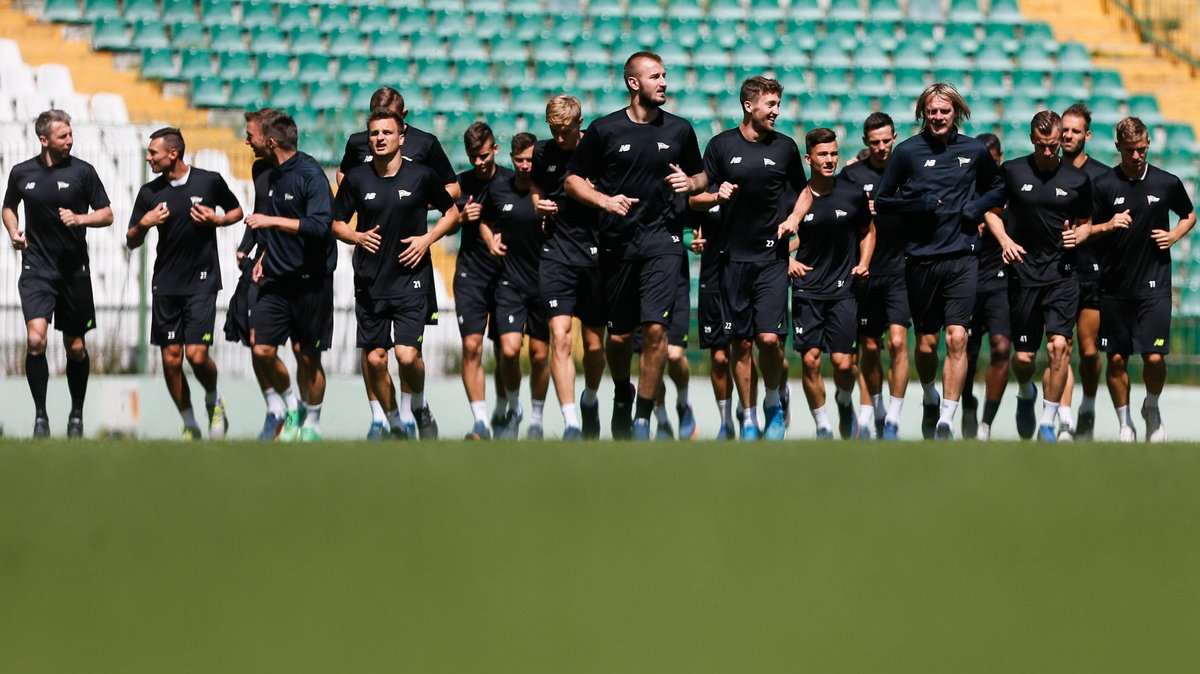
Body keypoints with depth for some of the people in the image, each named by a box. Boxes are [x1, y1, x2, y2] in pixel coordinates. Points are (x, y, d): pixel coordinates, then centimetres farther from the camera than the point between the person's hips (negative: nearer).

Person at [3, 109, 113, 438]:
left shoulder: (82, 171, -1)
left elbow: (106, 215, 3)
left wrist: (79, 219, -15)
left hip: (74, 270, 0)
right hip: (36, 269, 0)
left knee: (76, 347, 7)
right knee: (35, 339, -18)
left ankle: (76, 415, 26)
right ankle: (40, 415, -8)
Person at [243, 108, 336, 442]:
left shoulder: (310, 174, -15)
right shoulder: (271, 174, 9)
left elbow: (320, 226, -27)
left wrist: (271, 221, -26)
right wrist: (265, 255, 13)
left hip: (310, 281, -6)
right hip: (276, 278, 6)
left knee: (307, 355, 3)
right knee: (262, 351, -5)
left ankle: (312, 423, 20)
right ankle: (291, 407, 17)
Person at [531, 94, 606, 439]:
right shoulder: (542, 153, 5)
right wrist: (538, 205, 1)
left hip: (595, 252, -1)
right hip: (555, 252, 1)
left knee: (594, 342, 7)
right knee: (559, 335, -13)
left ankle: (590, 399, 37)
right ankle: (570, 422, -15)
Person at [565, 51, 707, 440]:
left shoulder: (679, 130, 8)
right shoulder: (605, 130, 2)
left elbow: (701, 176, 20)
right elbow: (573, 180, 7)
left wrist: (690, 183, -3)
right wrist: (605, 200, -10)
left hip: (663, 238, 0)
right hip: (618, 242, 0)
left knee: (655, 328, -14)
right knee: (618, 335, 6)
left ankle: (643, 418, -6)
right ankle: (622, 394, 36)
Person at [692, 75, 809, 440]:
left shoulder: (785, 146, 7)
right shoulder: (721, 145, 3)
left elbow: (803, 190, 20)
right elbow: (696, 198, 7)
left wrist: (794, 217, 2)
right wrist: (717, 196, -13)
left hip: (772, 256, 0)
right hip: (733, 256, 0)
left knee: (769, 338, -12)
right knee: (740, 343, 2)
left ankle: (774, 402, 13)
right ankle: (748, 418, 12)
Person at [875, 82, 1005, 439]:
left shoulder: (974, 151, 6)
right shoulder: (907, 152, 1)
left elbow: (996, 189, 22)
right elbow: (882, 201, 3)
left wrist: (976, 208, 2)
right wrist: (920, 204, -12)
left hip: (962, 258, 0)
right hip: (921, 259, 0)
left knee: (957, 338, -12)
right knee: (926, 343, 8)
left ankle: (945, 421, -13)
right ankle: (930, 399, 37)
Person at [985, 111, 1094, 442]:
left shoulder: (1078, 179, 4)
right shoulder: (1012, 171, 2)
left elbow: (1086, 223, 16)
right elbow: (991, 211, 13)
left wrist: (1078, 235, -7)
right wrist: (1005, 240, -5)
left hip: (1062, 274, 0)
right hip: (1023, 273, 0)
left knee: (1059, 345, -16)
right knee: (1024, 357, 3)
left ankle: (1048, 422, -5)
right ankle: (1026, 394, 39)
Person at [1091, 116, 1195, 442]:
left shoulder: (1167, 183, 2)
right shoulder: (1104, 185, 0)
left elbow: (1189, 215, 19)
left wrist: (1174, 235, 0)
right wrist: (1108, 226, -15)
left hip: (1154, 284, -1)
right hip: (1114, 285, 1)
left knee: (1154, 356, -10)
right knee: (1116, 359, 2)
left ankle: (1152, 407, 18)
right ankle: (1125, 424, 16)